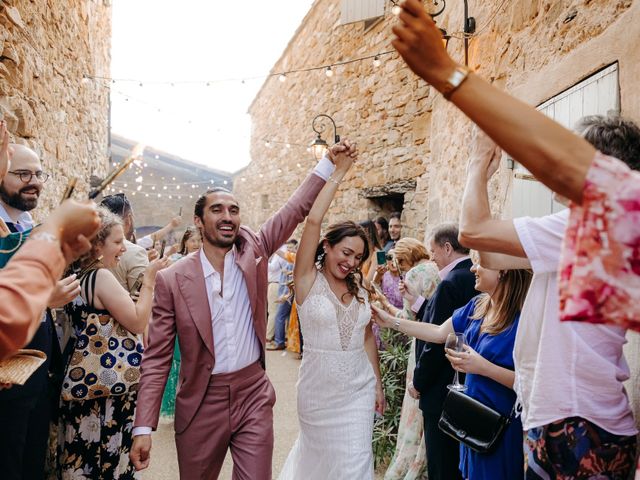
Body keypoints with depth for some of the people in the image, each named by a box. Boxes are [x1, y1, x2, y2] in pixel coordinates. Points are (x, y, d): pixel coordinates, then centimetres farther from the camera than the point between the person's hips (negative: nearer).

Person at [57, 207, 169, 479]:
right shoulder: (101, 276, -19)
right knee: (109, 456, 5)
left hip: (82, 376, 9)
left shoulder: (77, 276, 9)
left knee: (84, 457, 19)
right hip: (106, 387, -9)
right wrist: (149, 278, -13)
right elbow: (138, 324, -19)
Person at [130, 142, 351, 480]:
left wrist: (327, 163, -3)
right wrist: (144, 428, -10)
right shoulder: (172, 280, -9)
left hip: (254, 395, 1)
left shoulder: (253, 252, -3)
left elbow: (295, 209, 0)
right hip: (201, 404, 0)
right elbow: (157, 359, -7)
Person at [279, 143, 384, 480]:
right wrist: (338, 172, -18)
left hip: (359, 388, 3)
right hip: (318, 389, -3)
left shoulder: (360, 289, 0)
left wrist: (377, 383, 11)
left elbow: (367, 336, 10)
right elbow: (313, 221, -23)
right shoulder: (308, 280, -12)